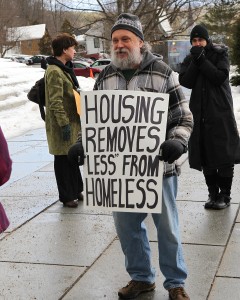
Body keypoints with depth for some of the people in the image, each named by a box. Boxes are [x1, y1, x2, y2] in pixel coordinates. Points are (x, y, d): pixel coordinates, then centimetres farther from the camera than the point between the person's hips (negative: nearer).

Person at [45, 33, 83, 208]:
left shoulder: (65, 69, 14)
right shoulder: (54, 72, -17)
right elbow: (55, 102, -22)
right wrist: (64, 123, -23)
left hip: (72, 121, 10)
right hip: (62, 124, -10)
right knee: (63, 159, 1)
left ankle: (76, 190, 30)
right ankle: (66, 196, 11)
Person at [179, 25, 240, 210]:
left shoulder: (220, 54, 0)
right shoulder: (190, 59, 10)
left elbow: (221, 76, -15)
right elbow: (185, 82, -4)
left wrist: (202, 60, -17)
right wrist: (195, 62, -13)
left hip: (221, 113, -4)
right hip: (200, 113, 4)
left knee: (224, 156, -2)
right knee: (205, 157, 6)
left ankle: (225, 195, 7)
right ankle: (213, 193, 17)